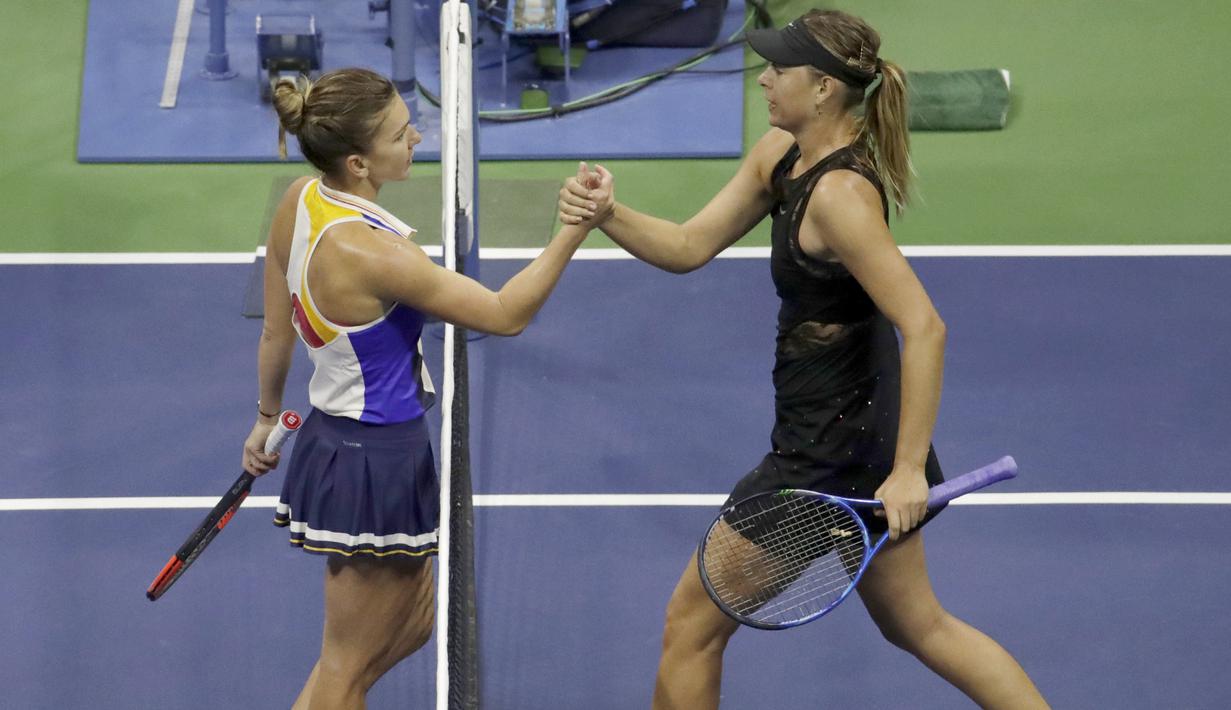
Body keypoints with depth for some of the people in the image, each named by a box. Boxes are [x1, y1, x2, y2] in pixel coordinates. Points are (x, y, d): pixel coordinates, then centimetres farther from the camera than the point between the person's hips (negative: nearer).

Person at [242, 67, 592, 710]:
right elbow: (505, 314, -23)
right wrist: (575, 228, -26)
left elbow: (276, 331, 8)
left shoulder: (301, 200, -5)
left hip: (333, 435, 9)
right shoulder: (370, 252, -30)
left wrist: (268, 415, 22)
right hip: (377, 461, -9)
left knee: (411, 627, 25)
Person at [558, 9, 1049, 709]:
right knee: (918, 624, 22)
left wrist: (909, 471, -29)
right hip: (869, 434, 9)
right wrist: (609, 213, -13)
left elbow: (924, 329, -29)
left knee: (692, 623, 7)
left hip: (829, 454, -9)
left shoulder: (841, 193, -26)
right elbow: (690, 246, 6)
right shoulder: (779, 155, 2)